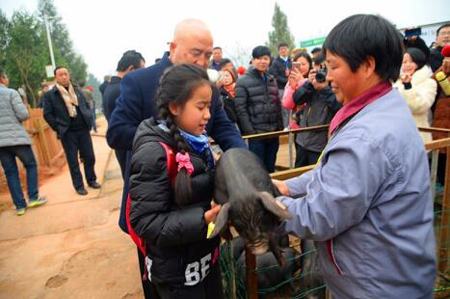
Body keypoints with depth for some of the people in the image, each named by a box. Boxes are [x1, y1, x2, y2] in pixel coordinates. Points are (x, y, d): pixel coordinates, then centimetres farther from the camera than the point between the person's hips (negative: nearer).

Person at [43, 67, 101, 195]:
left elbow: (87, 106, 18)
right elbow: (47, 114, -4)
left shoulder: (77, 90, 10)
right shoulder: (50, 95, -3)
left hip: (83, 129, 4)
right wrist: (58, 128, -6)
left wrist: (89, 121, 8)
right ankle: (79, 186, 15)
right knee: (73, 161, 4)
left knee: (90, 157, 8)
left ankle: (92, 180, 26)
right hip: (67, 132, -3)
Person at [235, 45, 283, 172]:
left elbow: (278, 105, 17)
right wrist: (250, 132, -16)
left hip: (273, 133, 6)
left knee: (271, 169, 15)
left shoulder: (272, 80, 14)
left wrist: (280, 127, 8)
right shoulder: (243, 82, -5)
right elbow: (240, 109, -11)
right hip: (256, 134, -5)